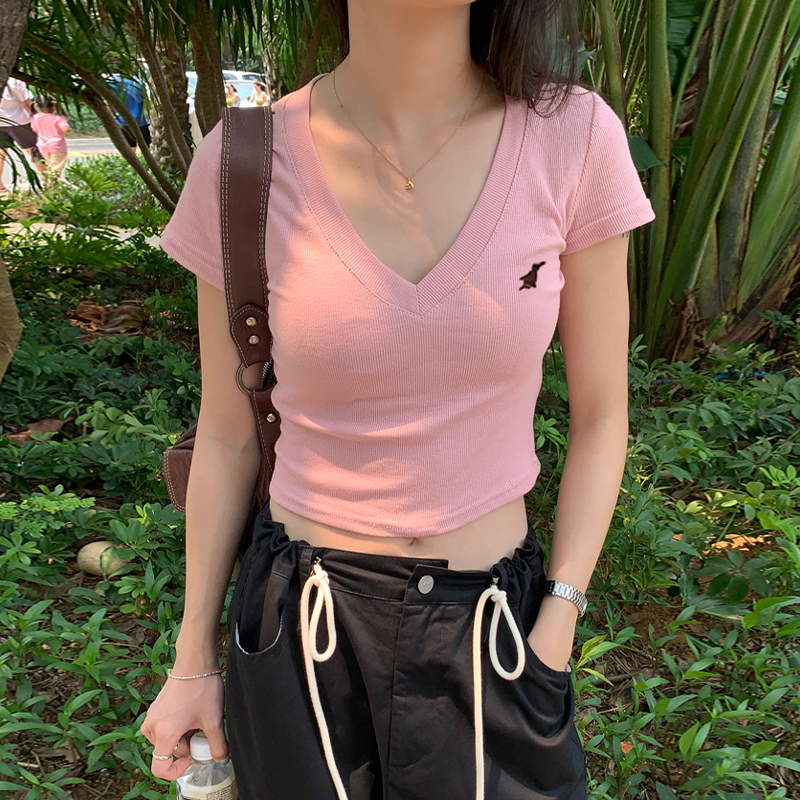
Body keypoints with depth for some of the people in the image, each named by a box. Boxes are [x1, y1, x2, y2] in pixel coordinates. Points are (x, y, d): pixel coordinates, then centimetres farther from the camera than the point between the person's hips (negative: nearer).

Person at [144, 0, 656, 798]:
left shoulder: (574, 136, -11)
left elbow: (600, 415, -2)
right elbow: (227, 434, -1)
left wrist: (554, 637, -7)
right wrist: (192, 662, 5)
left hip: (491, 632, 1)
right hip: (303, 626, 0)